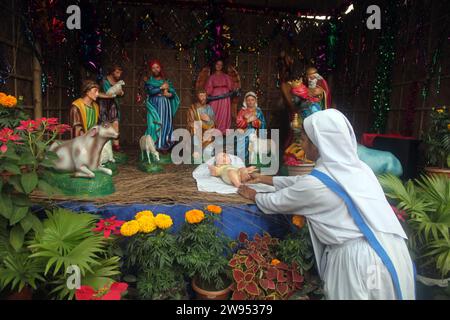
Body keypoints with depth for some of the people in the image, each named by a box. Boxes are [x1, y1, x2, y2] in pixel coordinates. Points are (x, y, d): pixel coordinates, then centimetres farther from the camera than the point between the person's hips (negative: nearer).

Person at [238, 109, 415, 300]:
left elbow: (276, 203, 0)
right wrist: (265, 179, 27)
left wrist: (254, 195, 21)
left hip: (359, 260, -7)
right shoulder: (355, 167, 6)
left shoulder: (317, 183, -18)